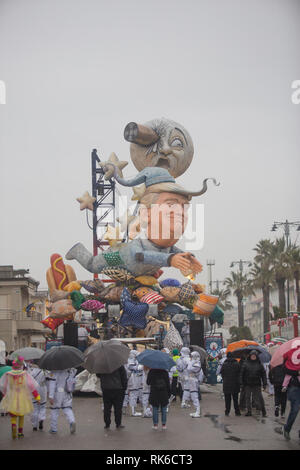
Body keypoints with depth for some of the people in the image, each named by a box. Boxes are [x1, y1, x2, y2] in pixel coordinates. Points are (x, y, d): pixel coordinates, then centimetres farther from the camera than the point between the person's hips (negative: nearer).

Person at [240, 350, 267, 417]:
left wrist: (264, 384, 1)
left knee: (259, 398, -6)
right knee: (248, 398, 6)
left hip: (256, 384, -2)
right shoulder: (246, 363, 4)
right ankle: (249, 411, 15)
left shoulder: (259, 364, 4)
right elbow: (242, 373, 5)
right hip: (248, 384, 2)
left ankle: (263, 412, 3)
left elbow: (263, 374, 6)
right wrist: (241, 382, -2)